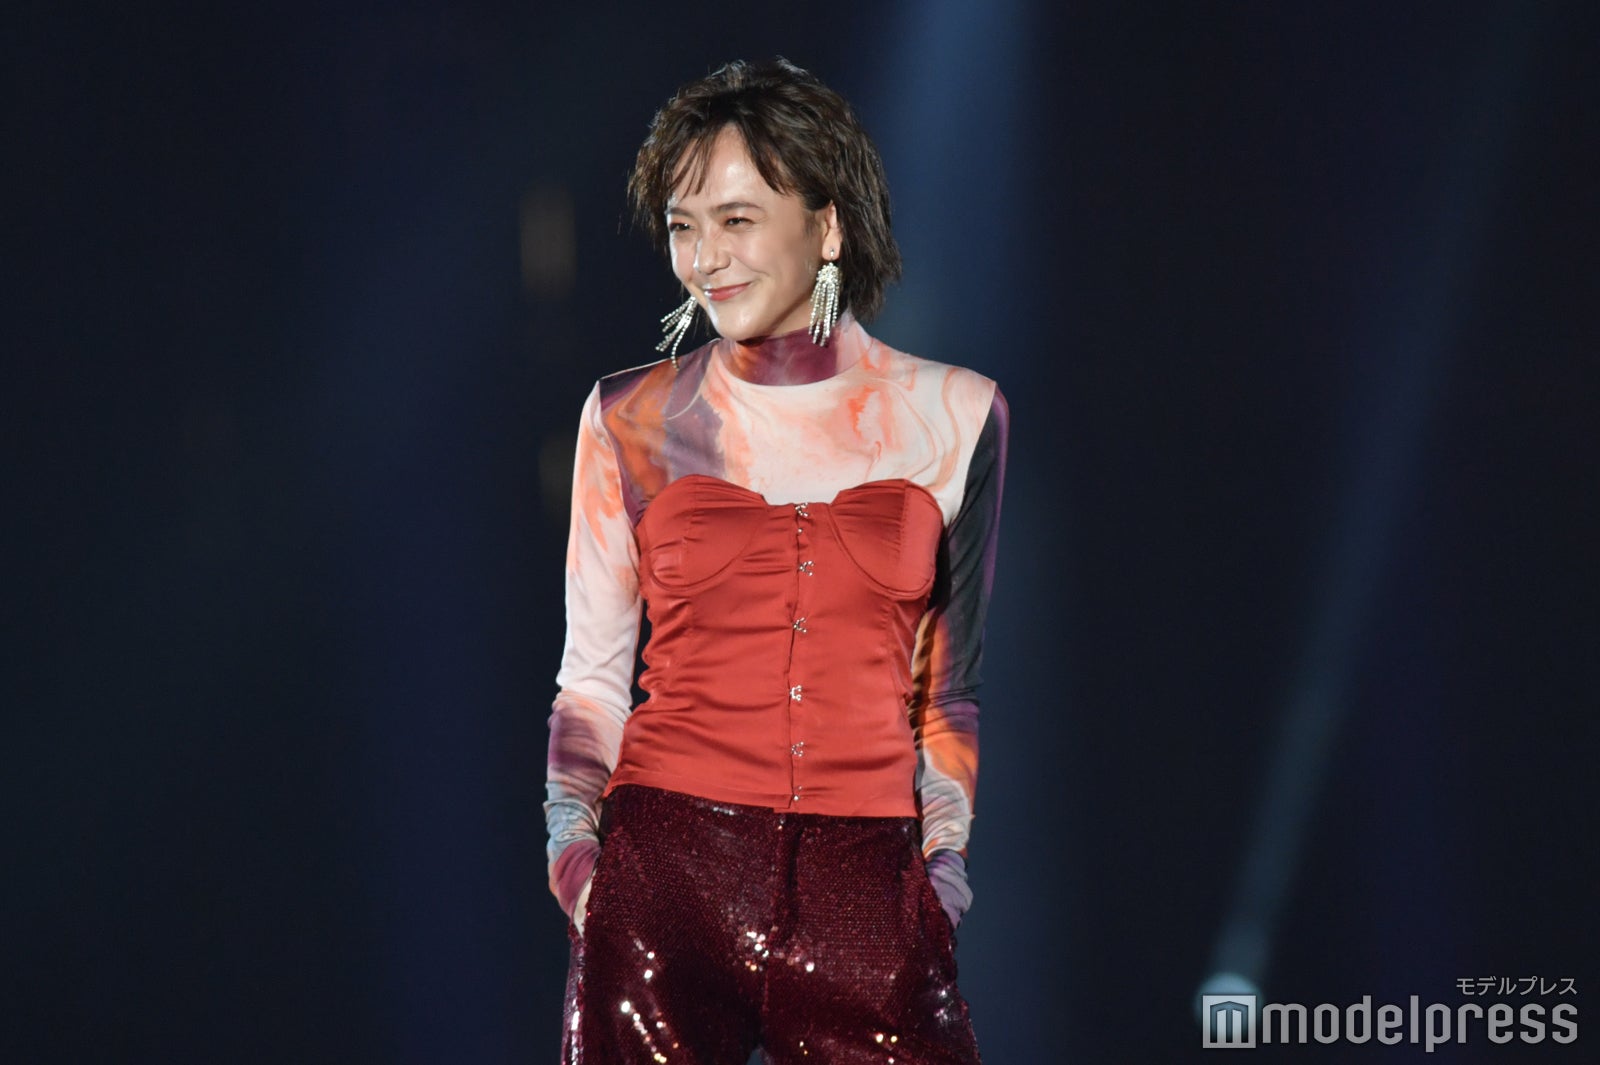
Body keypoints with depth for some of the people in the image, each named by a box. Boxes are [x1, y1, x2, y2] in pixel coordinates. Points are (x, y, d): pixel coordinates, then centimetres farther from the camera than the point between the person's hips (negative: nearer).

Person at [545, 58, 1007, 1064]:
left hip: (867, 898, 0)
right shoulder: (632, 421, 7)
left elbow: (951, 691, 12)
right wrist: (573, 848, -3)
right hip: (667, 876, 0)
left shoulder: (953, 415, 7)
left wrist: (945, 867, 5)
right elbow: (593, 678, 9)